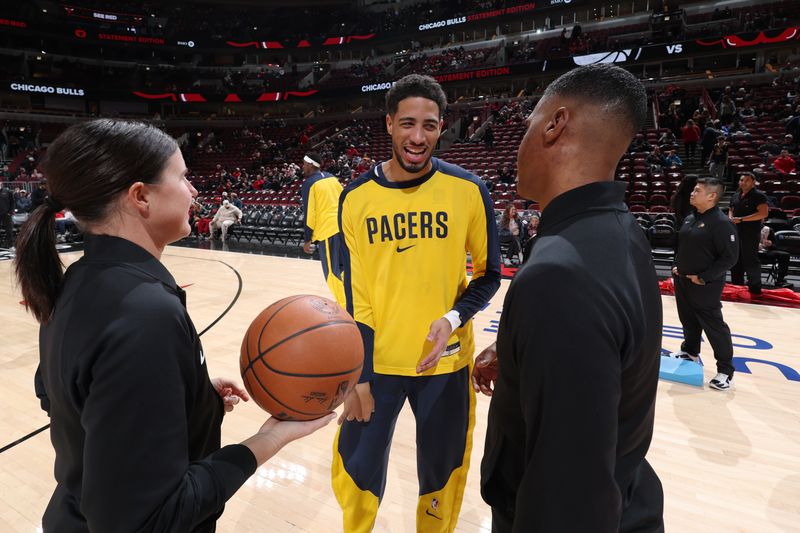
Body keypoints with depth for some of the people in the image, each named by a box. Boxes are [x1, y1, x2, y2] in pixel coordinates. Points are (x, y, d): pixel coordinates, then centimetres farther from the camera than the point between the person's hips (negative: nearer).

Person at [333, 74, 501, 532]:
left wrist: (454, 318, -17)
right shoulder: (356, 198, -3)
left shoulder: (468, 190, -7)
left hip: (445, 362, 0)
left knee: (441, 473, 17)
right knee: (357, 472, 14)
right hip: (378, 361, 1)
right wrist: (357, 374, -3)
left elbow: (489, 274, 1)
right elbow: (356, 294, -2)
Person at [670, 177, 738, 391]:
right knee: (688, 319, 20)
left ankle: (725, 370, 12)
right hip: (682, 280, 7)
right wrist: (676, 266, 8)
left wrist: (703, 277, -17)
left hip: (706, 286, -7)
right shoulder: (690, 218, 7)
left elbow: (730, 257, -17)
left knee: (714, 326, 0)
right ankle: (690, 351, 41)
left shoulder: (721, 222, -16)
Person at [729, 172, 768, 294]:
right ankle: (737, 284, 27)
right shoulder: (735, 196, 13)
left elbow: (763, 213, -19)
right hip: (735, 232, 7)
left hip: (751, 233, -7)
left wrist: (741, 219, -20)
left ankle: (755, 287, 7)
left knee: (750, 261, -5)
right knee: (735, 260, 14)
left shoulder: (759, 196, -9)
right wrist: (731, 218, 2)